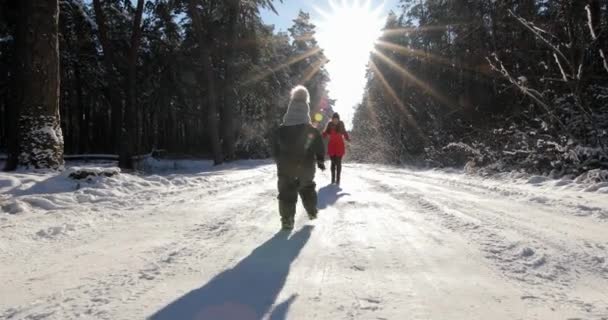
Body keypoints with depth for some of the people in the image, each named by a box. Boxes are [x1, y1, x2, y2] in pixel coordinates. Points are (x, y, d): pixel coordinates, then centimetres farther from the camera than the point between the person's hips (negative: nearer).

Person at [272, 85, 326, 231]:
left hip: (286, 167, -1)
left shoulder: (280, 131, -6)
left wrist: (279, 161, 14)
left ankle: (287, 219, -2)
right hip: (306, 166, 1)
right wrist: (320, 161, 8)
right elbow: (320, 147, -5)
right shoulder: (312, 131, -8)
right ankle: (312, 212, 34)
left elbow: (275, 149, 0)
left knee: (287, 191, 6)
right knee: (307, 187, 23)